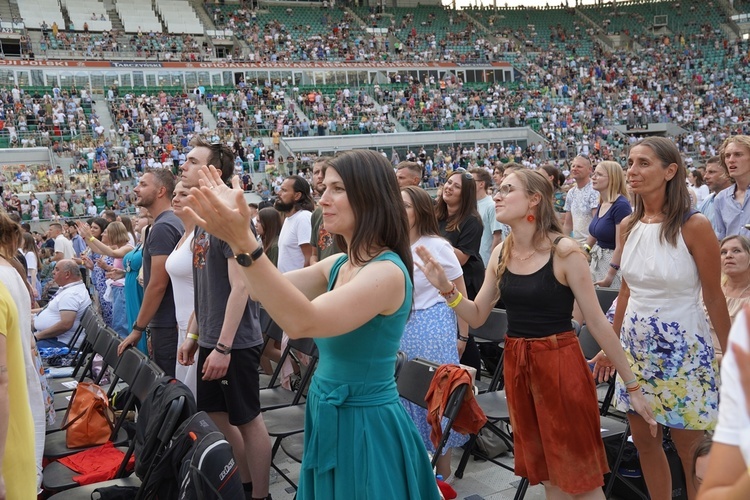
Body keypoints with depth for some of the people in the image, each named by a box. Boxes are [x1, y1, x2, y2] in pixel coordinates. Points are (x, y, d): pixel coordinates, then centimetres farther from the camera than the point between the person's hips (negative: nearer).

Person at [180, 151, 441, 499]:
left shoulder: (387, 271, -22)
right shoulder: (339, 265, 5)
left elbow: (301, 322, -34)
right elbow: (264, 289, 6)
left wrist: (244, 243, -39)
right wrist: (237, 233, -4)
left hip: (364, 426, -8)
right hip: (328, 419, 8)